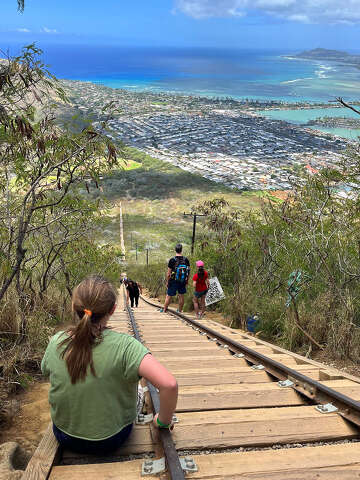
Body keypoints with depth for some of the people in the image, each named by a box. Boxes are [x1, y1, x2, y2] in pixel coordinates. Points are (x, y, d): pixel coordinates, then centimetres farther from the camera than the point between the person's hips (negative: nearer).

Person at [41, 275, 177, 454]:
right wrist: (163, 421, -15)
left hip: (65, 437, 3)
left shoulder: (55, 343, -17)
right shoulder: (124, 346, -28)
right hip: (111, 441, -2)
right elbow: (169, 384, -35)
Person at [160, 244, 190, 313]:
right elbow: (188, 272, 2)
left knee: (168, 296, 10)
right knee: (181, 296, 14)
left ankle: (164, 309, 21)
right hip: (183, 282, 3)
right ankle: (180, 311, 23)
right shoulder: (186, 260, -5)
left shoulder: (172, 260, -14)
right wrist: (187, 281, 15)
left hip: (173, 281, -3)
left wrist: (167, 281, 3)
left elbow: (168, 273, -11)